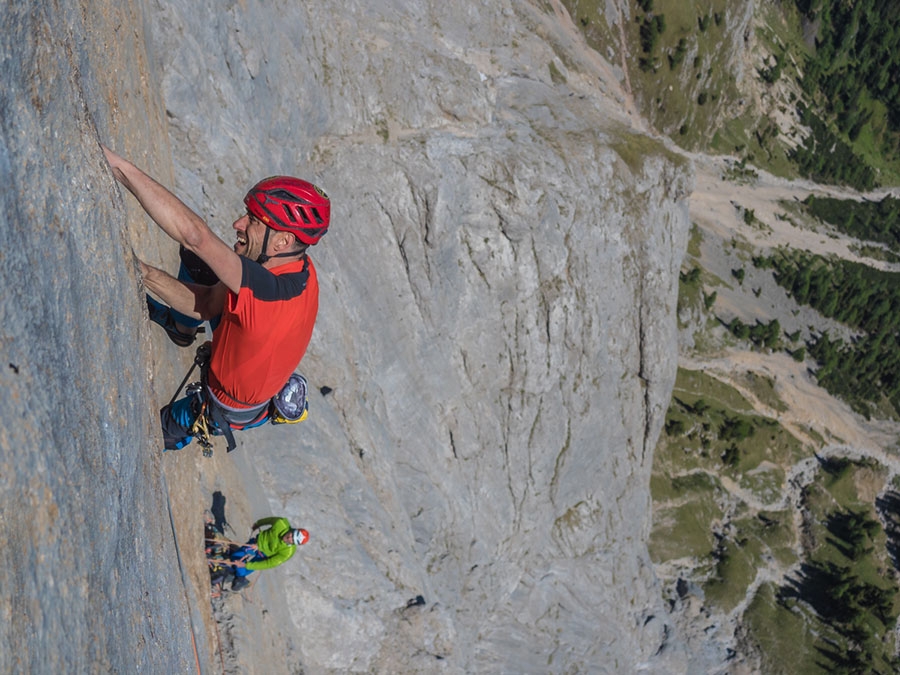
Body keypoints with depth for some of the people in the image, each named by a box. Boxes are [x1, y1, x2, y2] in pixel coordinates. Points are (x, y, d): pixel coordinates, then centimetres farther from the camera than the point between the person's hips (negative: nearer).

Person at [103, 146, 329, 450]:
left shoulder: (274, 291, -46)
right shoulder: (298, 266, -21)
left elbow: (195, 235, -55)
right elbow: (209, 304, -14)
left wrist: (118, 165, -52)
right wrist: (145, 273, -27)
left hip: (228, 409, -7)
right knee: (196, 263, 10)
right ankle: (181, 328, 38)